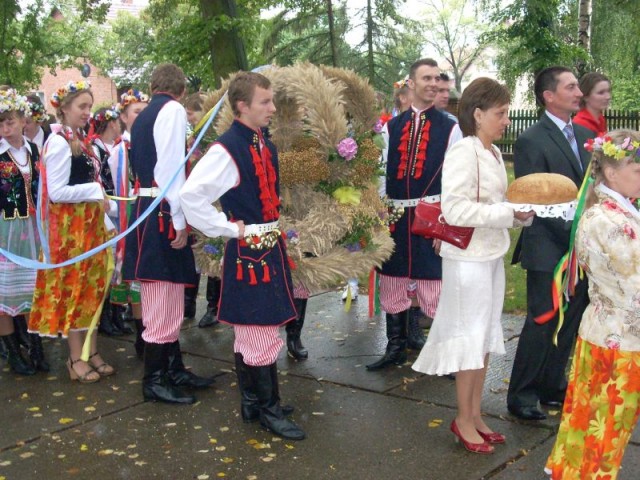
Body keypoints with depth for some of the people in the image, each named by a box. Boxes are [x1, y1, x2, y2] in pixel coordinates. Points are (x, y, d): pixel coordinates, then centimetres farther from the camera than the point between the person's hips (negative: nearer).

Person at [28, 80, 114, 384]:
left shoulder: (81, 140, 12)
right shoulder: (59, 142, -14)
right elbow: (56, 192, -19)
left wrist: (100, 199, 6)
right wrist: (96, 191, -14)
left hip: (90, 221, 8)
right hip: (70, 225, -8)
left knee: (93, 286, 10)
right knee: (73, 287, 0)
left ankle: (91, 351, 20)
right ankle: (76, 359, 9)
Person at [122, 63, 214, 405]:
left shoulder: (143, 117, 19)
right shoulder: (173, 110, -8)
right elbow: (171, 166, -17)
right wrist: (179, 220, -17)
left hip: (145, 209, 10)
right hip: (162, 214, -10)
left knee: (168, 300, 16)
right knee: (163, 302, -3)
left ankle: (174, 370, 26)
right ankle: (154, 382, 6)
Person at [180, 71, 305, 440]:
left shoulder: (265, 144, 10)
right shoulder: (226, 150, -17)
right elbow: (191, 195, -22)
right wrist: (229, 228, -16)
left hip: (271, 246, 9)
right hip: (248, 251, -9)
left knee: (252, 329, 16)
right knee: (261, 331, -1)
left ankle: (253, 401, 28)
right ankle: (268, 409, 12)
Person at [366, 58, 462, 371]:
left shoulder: (449, 128, -2)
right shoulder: (391, 127, 8)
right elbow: (381, 173, 9)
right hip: (395, 216, 4)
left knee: (435, 287, -1)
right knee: (392, 285, 12)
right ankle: (395, 348, 28)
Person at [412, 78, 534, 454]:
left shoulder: (494, 153, 11)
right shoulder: (463, 153, -16)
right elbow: (455, 210, -24)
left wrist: (520, 214, -3)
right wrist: (509, 212, -20)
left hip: (493, 255, 8)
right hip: (468, 258, -8)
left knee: (486, 337, 14)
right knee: (471, 338, 2)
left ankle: (475, 414, 27)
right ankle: (464, 419, 18)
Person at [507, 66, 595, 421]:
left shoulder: (585, 135, 12)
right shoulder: (531, 141, -11)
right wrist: (572, 232, -16)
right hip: (549, 250, -7)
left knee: (569, 324, 14)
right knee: (541, 325, 1)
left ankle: (552, 386, 30)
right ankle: (521, 396, 15)